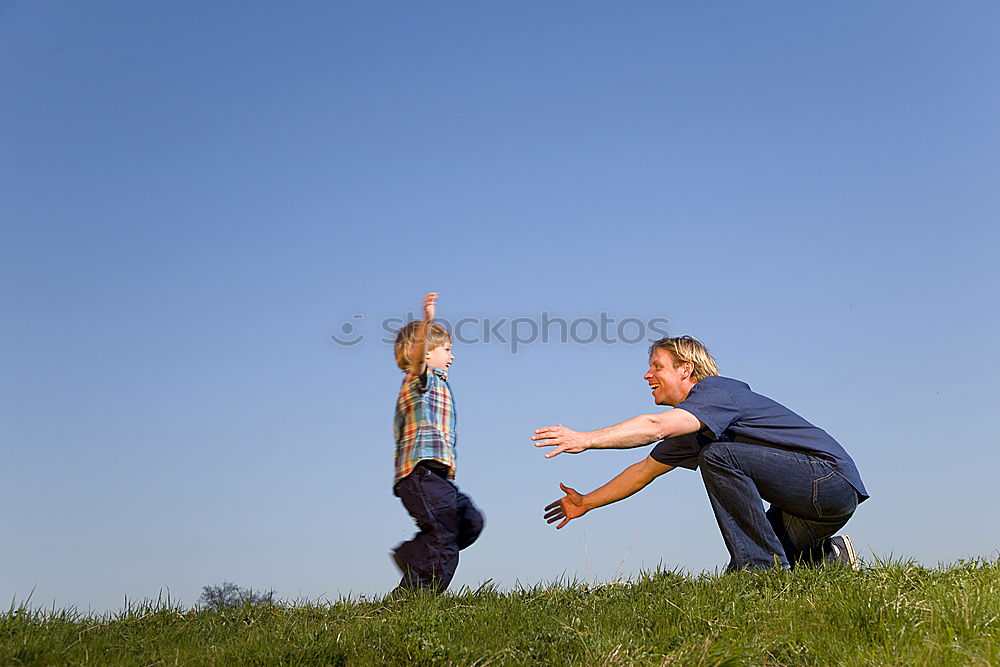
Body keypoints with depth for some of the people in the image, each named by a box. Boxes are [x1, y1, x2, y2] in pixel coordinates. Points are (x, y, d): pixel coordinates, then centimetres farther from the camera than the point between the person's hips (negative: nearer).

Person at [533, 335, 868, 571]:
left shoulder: (717, 390, -16)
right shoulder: (690, 431, 14)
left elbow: (656, 426, -33)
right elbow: (645, 469, 20)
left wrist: (586, 439, -36)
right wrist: (587, 502, 22)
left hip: (831, 476, -10)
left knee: (719, 457, -27)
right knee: (739, 575, 9)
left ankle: (765, 565, -21)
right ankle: (829, 555, 18)